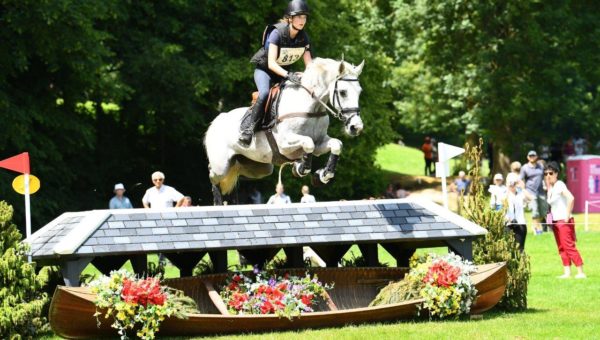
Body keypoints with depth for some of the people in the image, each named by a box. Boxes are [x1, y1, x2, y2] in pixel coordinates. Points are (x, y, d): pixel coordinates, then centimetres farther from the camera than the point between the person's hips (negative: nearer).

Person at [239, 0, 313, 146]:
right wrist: (288, 75, -47)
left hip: (285, 71, 6)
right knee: (265, 94, -34)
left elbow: (309, 63, -6)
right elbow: (271, 63, -32)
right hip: (264, 69, -6)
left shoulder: (303, 37, -7)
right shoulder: (277, 33, -25)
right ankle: (247, 129, -29)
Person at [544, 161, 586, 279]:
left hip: (564, 221, -9)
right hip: (555, 221, 9)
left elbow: (571, 198, -26)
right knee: (561, 248, 8)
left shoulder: (559, 185, -12)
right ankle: (567, 272, 9)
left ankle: (580, 272, -11)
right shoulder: (550, 188, 13)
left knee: (569, 247, -11)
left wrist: (567, 215, -22)